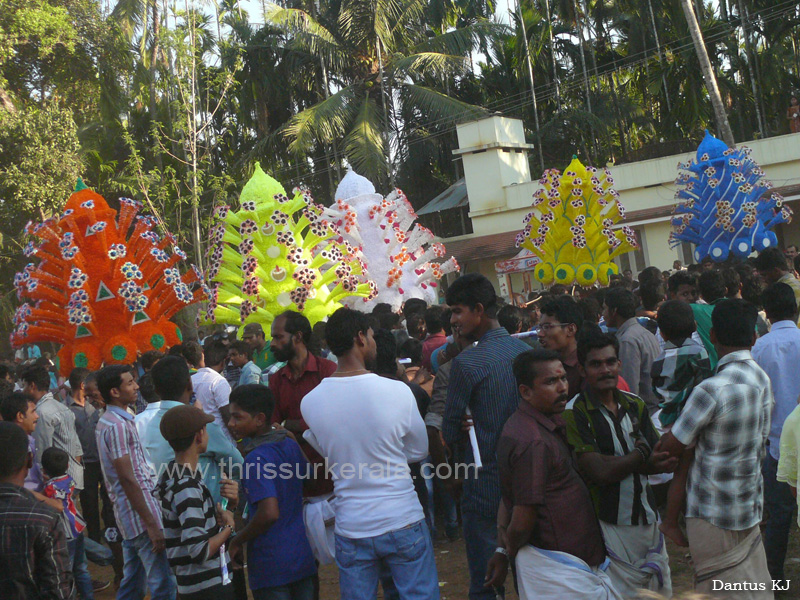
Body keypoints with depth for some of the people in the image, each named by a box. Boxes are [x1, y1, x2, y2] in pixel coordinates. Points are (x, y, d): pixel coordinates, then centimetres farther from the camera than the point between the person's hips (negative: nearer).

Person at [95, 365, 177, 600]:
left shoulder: (107, 421, 16)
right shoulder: (118, 425, -15)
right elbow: (127, 479, -20)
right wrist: (152, 525, -20)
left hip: (128, 516, 10)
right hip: (140, 512, -10)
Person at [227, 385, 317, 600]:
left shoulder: (256, 459, -19)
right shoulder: (291, 445, 4)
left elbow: (269, 513, -26)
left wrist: (237, 541, -14)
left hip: (271, 567, -7)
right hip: (303, 557, 7)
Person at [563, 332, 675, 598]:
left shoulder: (635, 405, 8)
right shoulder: (574, 414, -12)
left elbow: (667, 461, 3)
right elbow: (601, 472, -20)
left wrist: (619, 464, -16)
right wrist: (642, 455, -6)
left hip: (648, 519, 6)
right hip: (609, 524, -6)